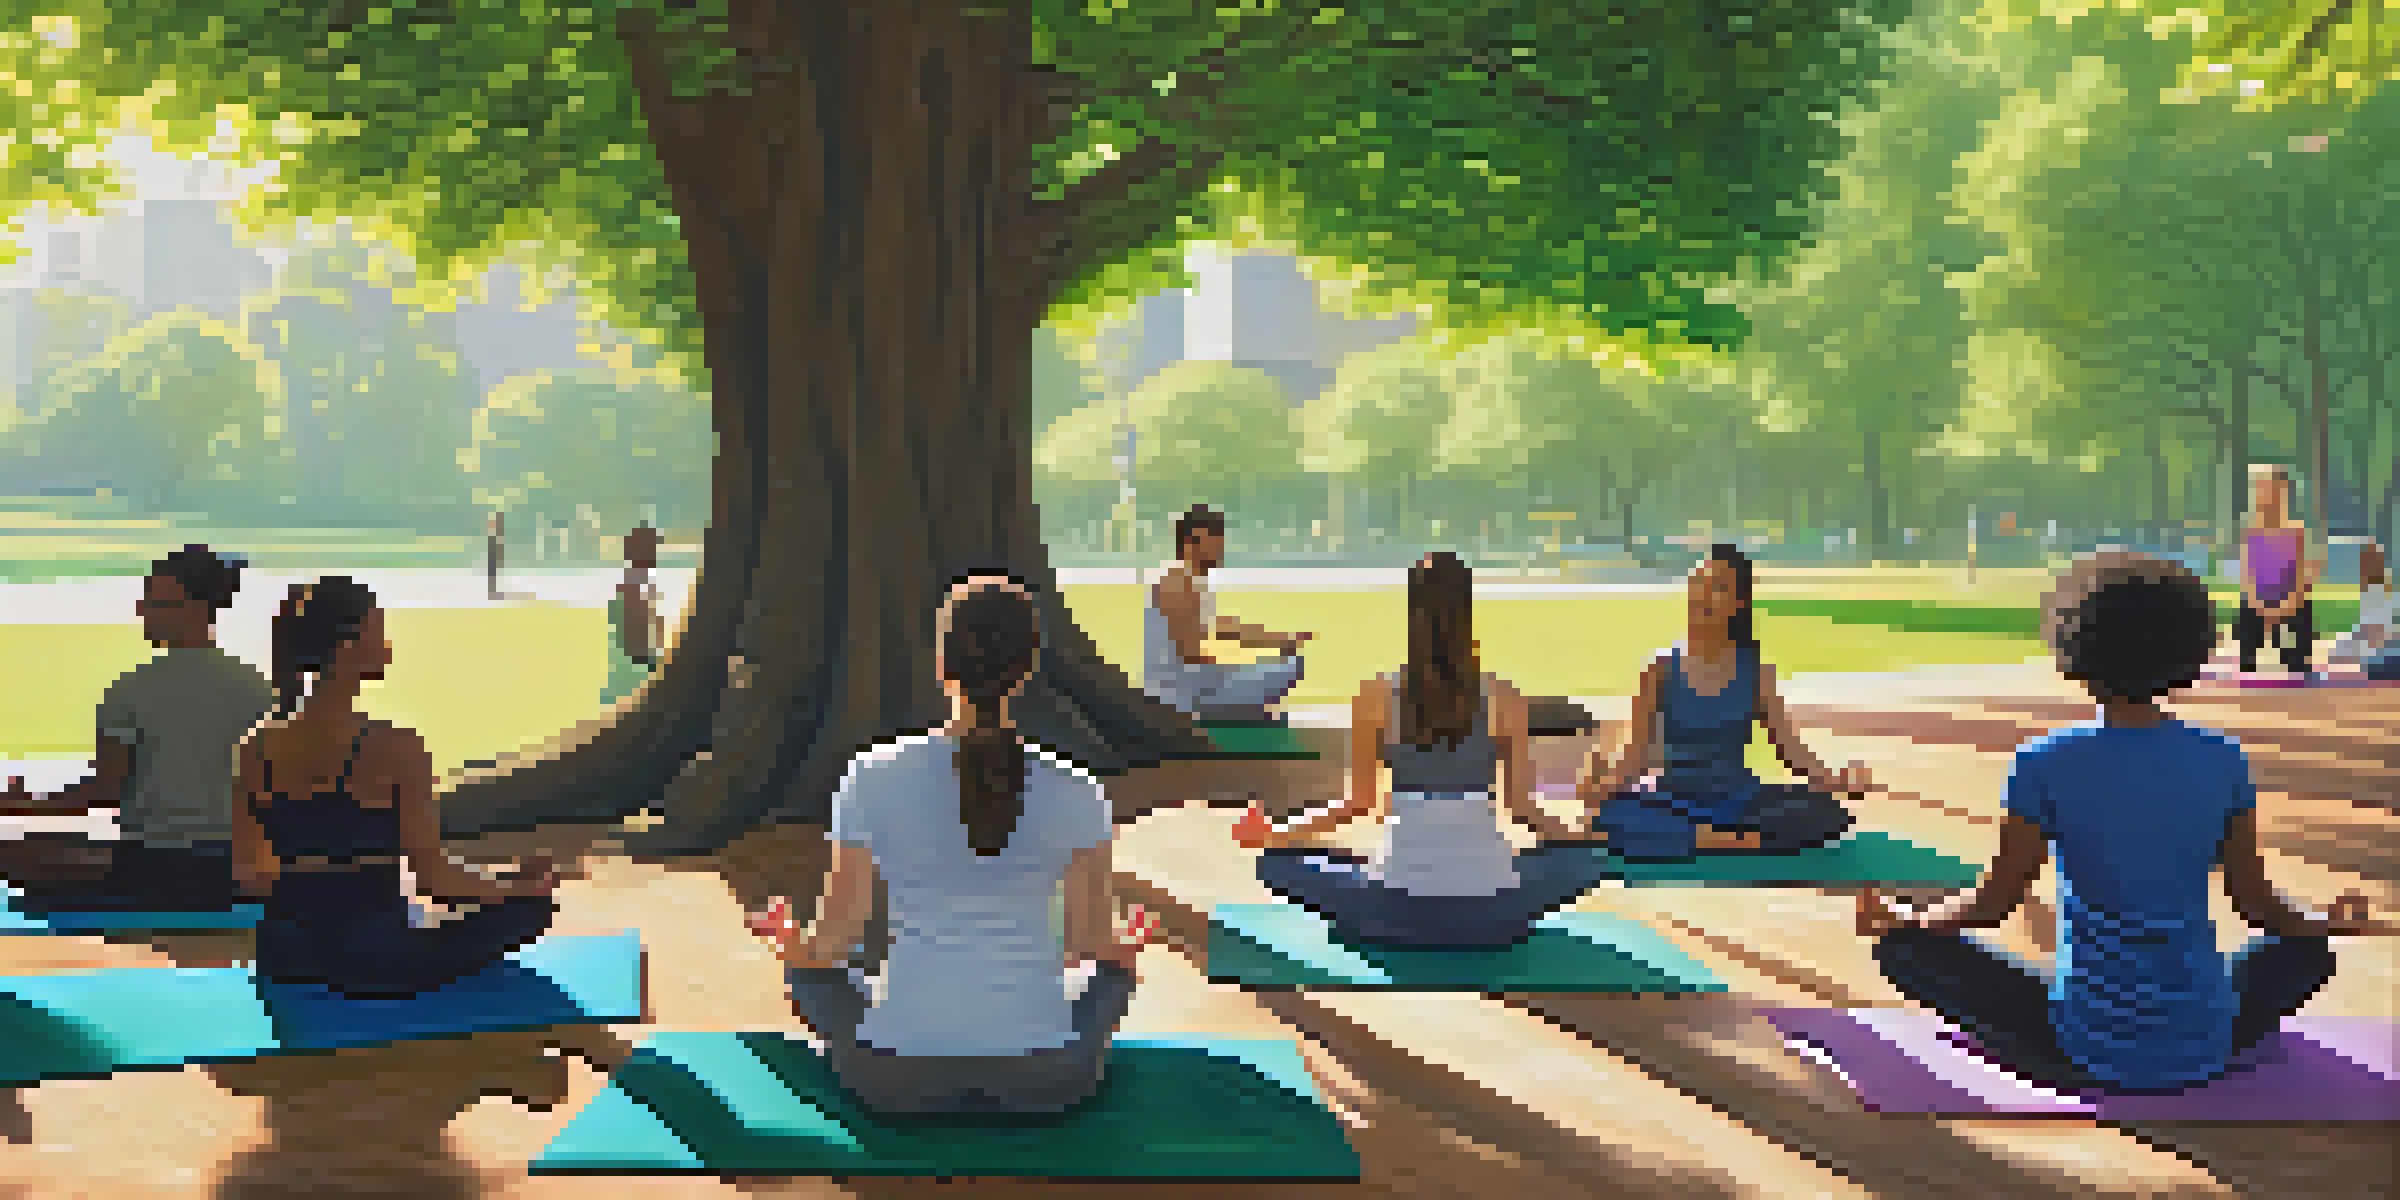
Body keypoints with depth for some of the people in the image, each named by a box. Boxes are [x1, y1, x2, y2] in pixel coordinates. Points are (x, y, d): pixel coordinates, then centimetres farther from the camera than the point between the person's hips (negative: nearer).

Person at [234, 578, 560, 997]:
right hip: (375, 961, -6)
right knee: (530, 905, 14)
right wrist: (521, 889, 1)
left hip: (286, 959, 6)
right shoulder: (394, 747, -17)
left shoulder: (259, 748, -1)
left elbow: (248, 871, 6)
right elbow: (434, 875, -14)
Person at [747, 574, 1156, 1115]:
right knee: (1116, 964, 32)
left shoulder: (873, 778, -10)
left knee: (809, 964, 30)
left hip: (902, 1080, -1)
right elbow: (1090, 941, 1)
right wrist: (1123, 945, 25)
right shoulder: (1075, 790, -8)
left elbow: (837, 936, -3)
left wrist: (787, 939, 21)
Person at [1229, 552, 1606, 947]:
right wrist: (1576, 834, 22)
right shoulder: (1504, 698, -4)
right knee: (1584, 860, 31)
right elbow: (1521, 804, 1)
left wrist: (1280, 837, 14)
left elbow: (1360, 802, -2)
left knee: (1278, 862, 23)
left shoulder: (1376, 697, -6)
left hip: (1400, 905, -1)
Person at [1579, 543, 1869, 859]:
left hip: (1738, 801, 1)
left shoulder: (1757, 670, -1)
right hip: (1676, 805, -1)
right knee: (1613, 817, -32)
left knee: (1823, 813, -23)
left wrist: (1831, 781, -15)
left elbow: (1788, 743, 2)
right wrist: (1605, 785, -22)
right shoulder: (1662, 668, -4)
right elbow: (1637, 755, -3)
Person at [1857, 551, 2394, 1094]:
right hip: (2203, 1049, 3)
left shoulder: (2044, 765, -11)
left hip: (2085, 1052, -3)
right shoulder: (2225, 761, -4)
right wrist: (2332, 924, 28)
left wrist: (1901, 921, 15)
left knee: (1906, 946, 11)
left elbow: (1995, 900, -4)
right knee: (2310, 948, 33)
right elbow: (2254, 900, 6)